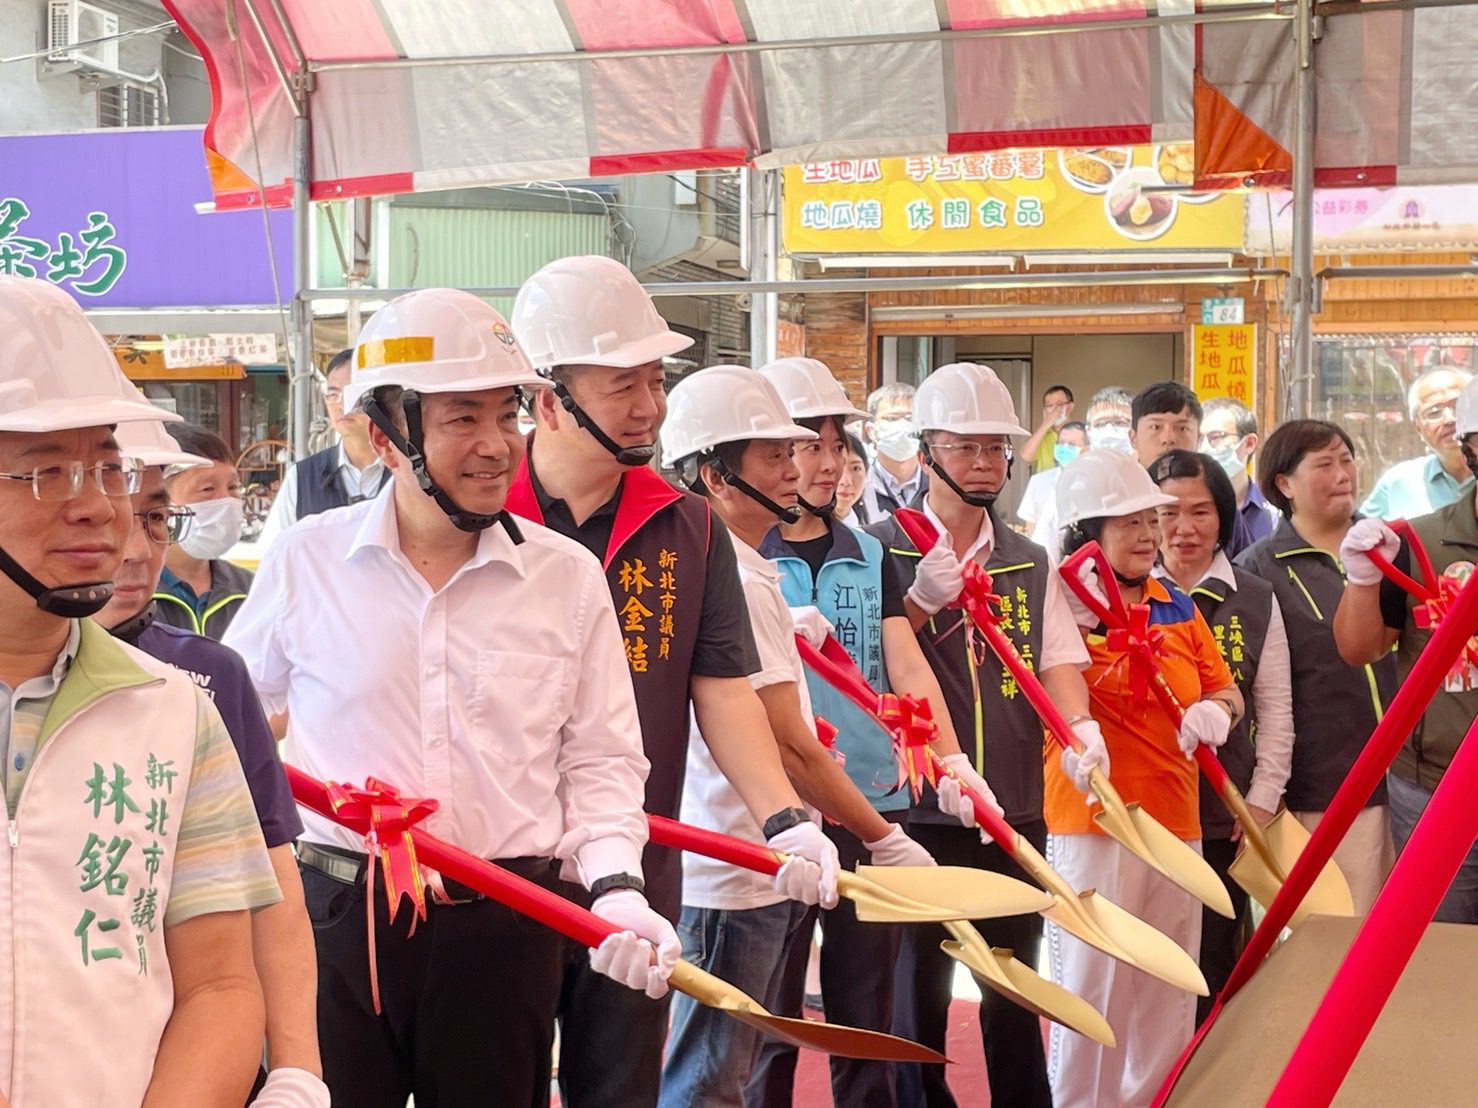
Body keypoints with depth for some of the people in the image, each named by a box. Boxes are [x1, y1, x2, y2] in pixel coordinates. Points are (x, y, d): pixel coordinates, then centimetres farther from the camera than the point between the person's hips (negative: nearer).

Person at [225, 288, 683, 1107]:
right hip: (337, 918, 0)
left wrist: (615, 886, -9)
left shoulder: (568, 578, 1)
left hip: (504, 930, 1)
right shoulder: (304, 563, 0)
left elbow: (601, 759, 5)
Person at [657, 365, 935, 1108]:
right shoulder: (738, 580, -19)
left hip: (763, 871, 10)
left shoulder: (744, 569, 13)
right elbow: (787, 745, -20)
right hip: (732, 880, -10)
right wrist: (884, 837, -12)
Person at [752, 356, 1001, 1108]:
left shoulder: (869, 556, 11)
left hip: (874, 800, 4)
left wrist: (952, 761, -13)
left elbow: (908, 665, 1)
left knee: (867, 1008, 11)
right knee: (771, 1013, 4)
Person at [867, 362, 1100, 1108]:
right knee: (918, 995, 4)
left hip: (1016, 809, 4)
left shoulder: (1029, 562, 11)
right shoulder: (884, 550, -2)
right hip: (918, 809, -3)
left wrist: (1081, 725, -17)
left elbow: (1057, 659, 2)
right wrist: (919, 601, -20)